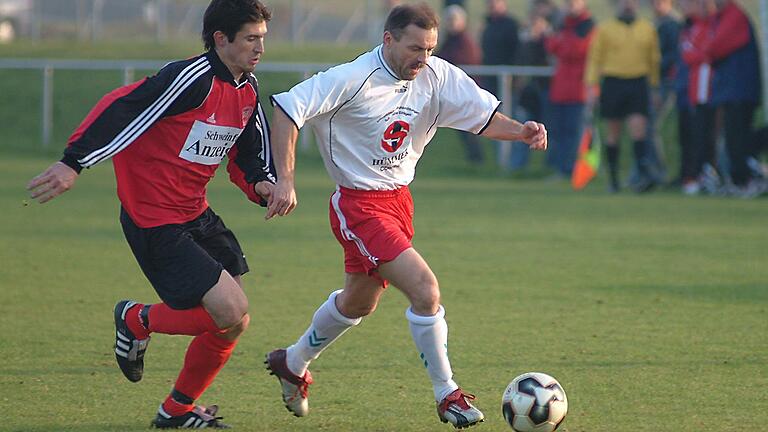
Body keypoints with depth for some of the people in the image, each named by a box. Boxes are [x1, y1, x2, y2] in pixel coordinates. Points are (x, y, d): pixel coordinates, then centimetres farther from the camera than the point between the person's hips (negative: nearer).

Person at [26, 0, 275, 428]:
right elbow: (122, 109, -24)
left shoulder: (248, 91, 8)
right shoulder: (192, 79, -20)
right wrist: (74, 163, -30)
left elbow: (249, 152, 19)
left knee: (235, 323, 6)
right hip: (156, 222, -9)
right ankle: (138, 320, 10)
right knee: (229, 310, -17)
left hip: (196, 215, 9)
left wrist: (262, 183, -4)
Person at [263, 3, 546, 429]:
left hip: (399, 198, 8)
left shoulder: (438, 76, -5)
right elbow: (287, 108, -19)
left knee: (359, 301, 25)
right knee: (425, 289, -20)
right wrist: (285, 181, -27)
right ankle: (447, 395, -5)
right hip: (359, 206, -8)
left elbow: (483, 115, -4)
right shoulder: (351, 80, -21)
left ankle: (292, 364, 48)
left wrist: (519, 131, -25)